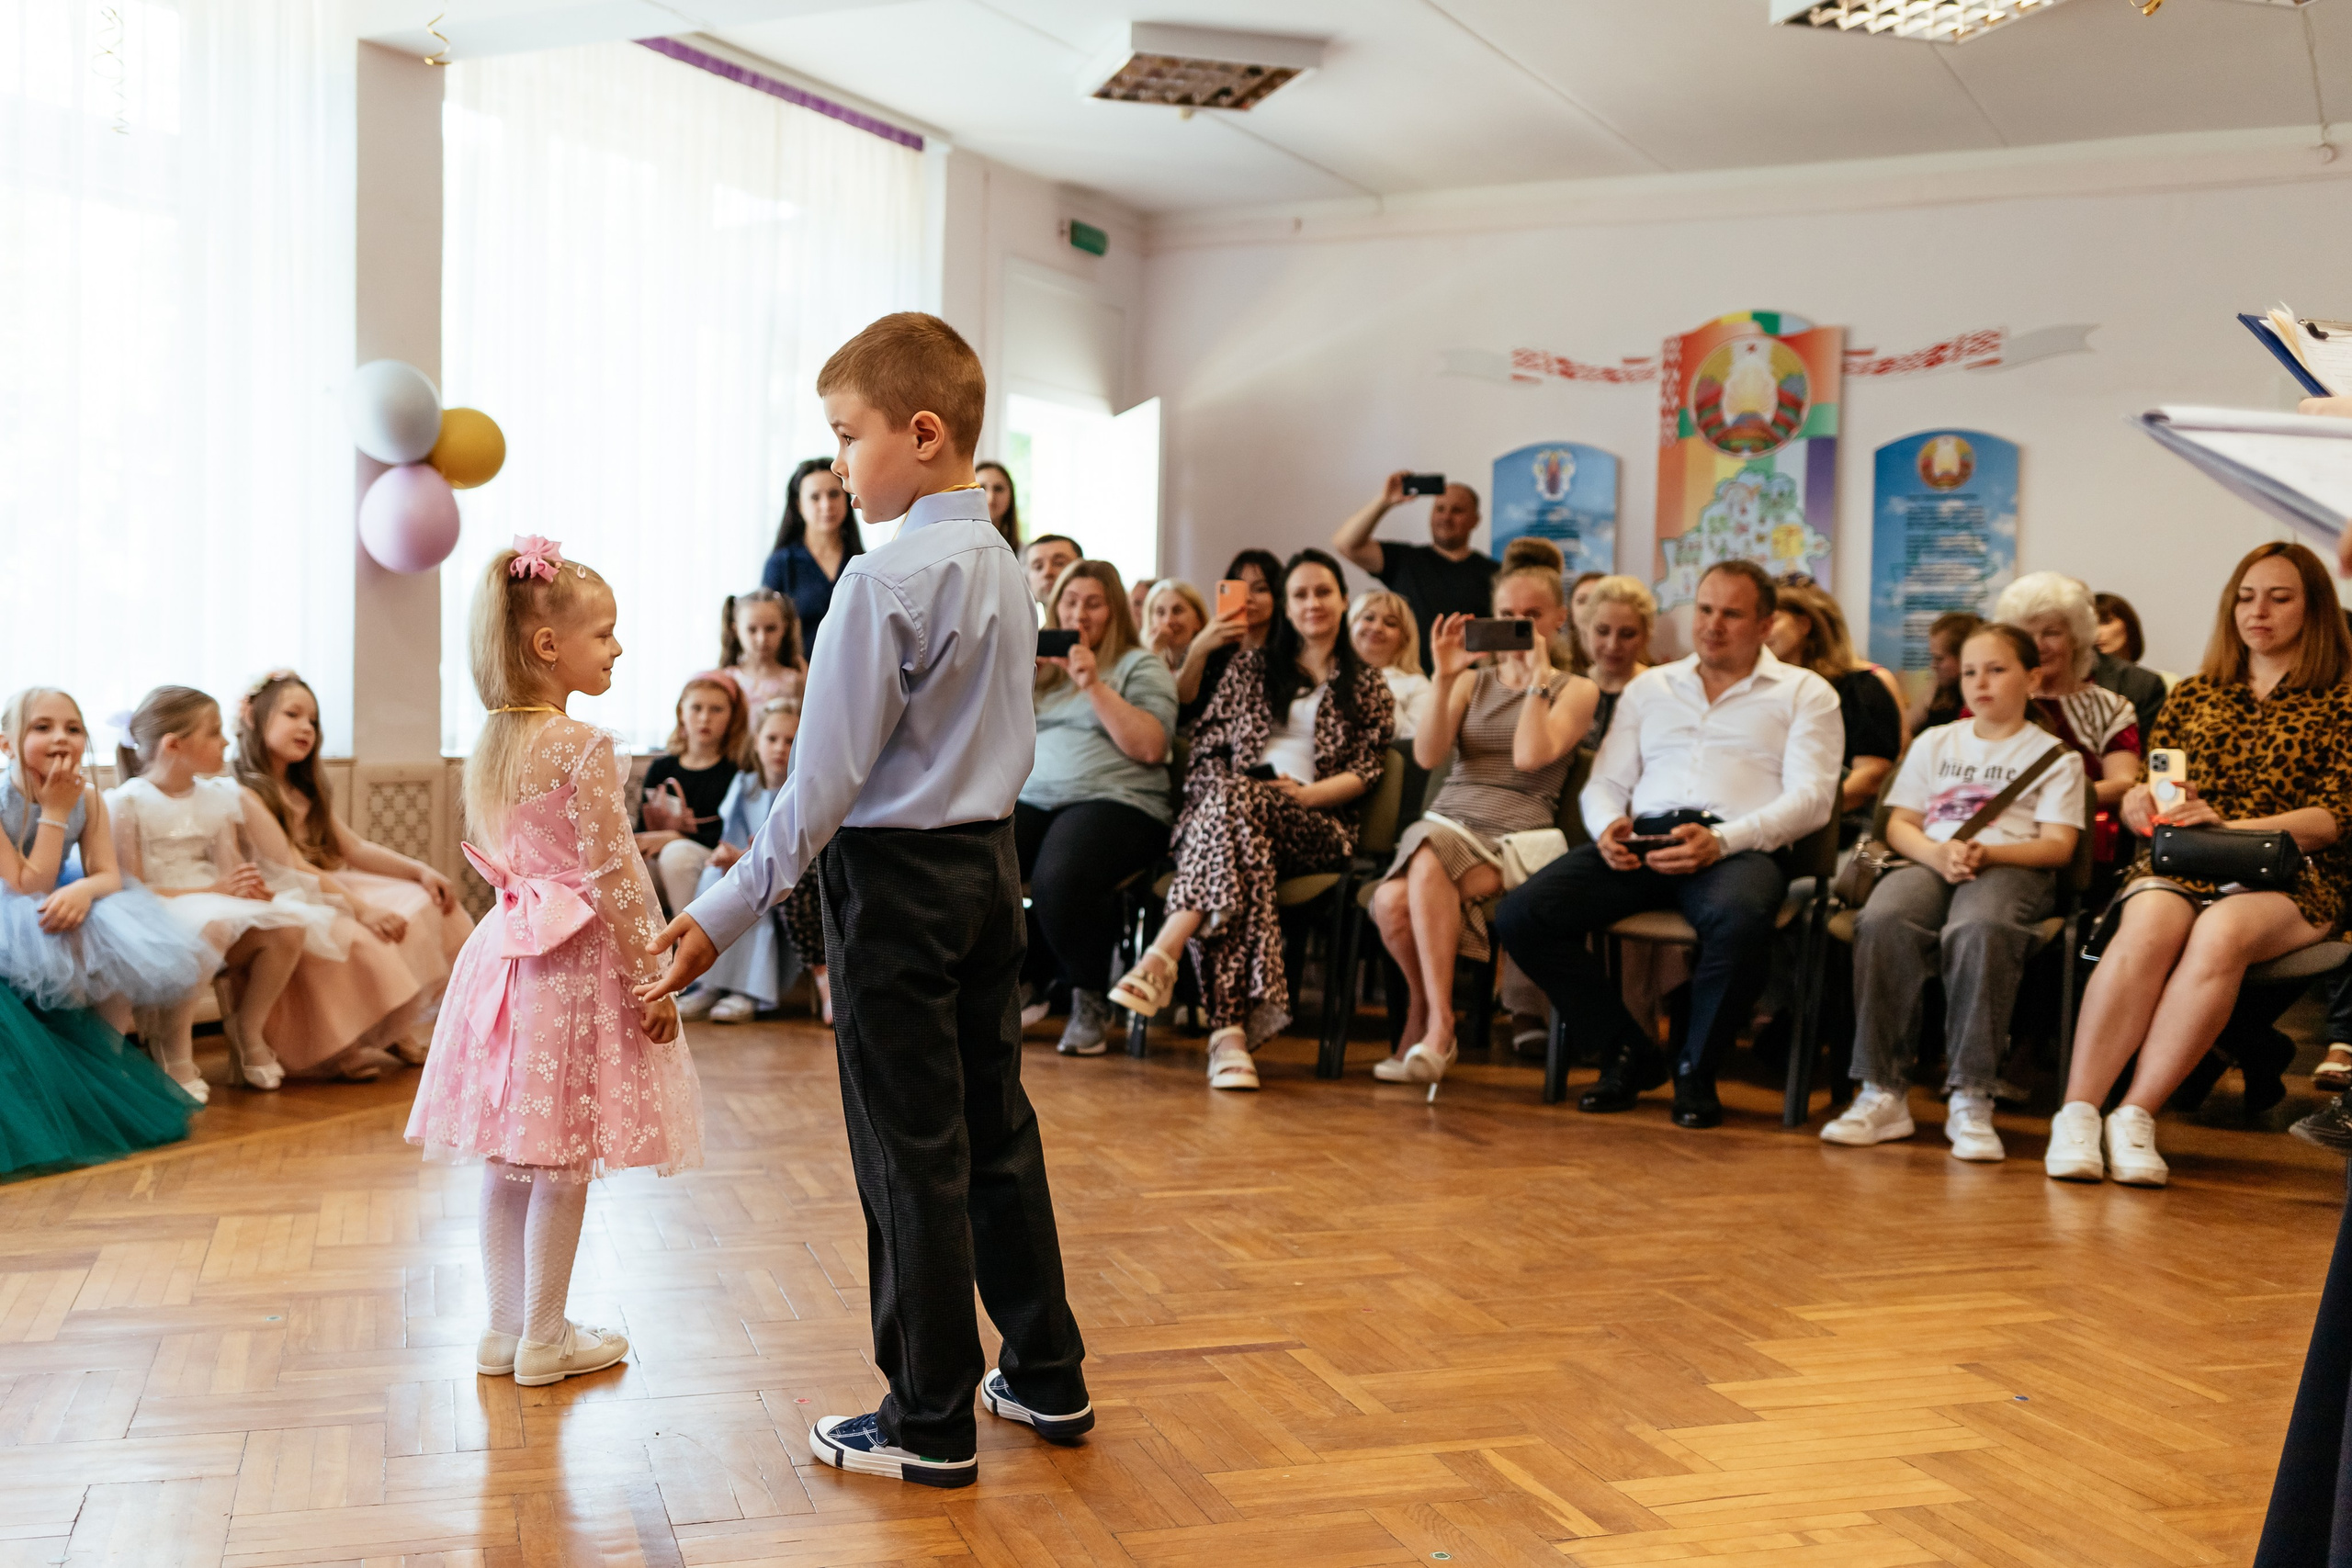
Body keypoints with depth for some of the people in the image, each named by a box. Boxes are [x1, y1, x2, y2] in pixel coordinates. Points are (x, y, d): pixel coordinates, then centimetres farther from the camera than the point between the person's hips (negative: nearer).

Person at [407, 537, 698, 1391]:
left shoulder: (491, 743, 7)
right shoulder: (584, 749, -17)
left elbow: (490, 856, 14)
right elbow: (612, 875, -17)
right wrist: (650, 977, -11)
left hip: (508, 952, 8)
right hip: (576, 964, -8)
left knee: (508, 1159, 14)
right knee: (561, 1165, 3)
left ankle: (503, 1330, 24)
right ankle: (544, 1340, 13)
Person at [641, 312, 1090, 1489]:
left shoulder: (889, 579, -17)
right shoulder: (1005, 571, 9)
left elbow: (828, 775, -19)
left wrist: (727, 911, -15)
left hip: (894, 875, -8)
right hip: (991, 864, 8)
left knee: (912, 1156, 1)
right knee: (996, 1128, 16)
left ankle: (931, 1424, 12)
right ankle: (1044, 1377, 26)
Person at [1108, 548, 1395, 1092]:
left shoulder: (1368, 687, 22)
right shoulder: (1250, 666, 27)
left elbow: (1367, 769, 8)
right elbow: (1205, 742, 19)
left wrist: (1306, 793, -8)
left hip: (1315, 824, -1)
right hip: (1221, 812, 2)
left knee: (1236, 802, -38)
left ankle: (1162, 958, -49)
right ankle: (1231, 1027, -51)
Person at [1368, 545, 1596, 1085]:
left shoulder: (1576, 690, 13)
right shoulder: (1473, 681, 22)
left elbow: (1530, 756, -7)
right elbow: (1428, 755, 4)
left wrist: (1537, 674, -3)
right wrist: (1445, 679, -5)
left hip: (1514, 838, -3)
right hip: (1444, 822, 3)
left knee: (1429, 862, -37)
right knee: (1390, 904, -31)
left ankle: (1431, 1020, -26)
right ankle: (1431, 1023, -6)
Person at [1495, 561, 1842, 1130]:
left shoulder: (1806, 693, 14)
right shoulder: (1649, 688, 25)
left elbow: (1810, 798, 0)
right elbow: (1606, 782, 21)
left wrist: (1720, 840, -17)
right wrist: (1608, 826, -5)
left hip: (1739, 845, -3)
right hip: (1644, 839, 4)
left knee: (1738, 919, -41)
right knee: (1521, 915, -21)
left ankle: (1696, 1071, -13)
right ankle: (1627, 1053, -3)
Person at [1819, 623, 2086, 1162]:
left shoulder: (2055, 757, 16)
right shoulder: (1935, 743, 26)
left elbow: (2058, 845, 3)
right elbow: (1898, 825, 16)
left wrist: (1987, 853, -16)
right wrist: (1936, 852, -8)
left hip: (2011, 867, -2)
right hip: (1930, 861, 3)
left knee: (1981, 929, -41)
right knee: (1881, 921, -34)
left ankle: (1971, 1098, -36)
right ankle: (1883, 1093, -31)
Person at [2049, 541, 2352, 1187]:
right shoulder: (2193, 695, 22)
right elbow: (2143, 797, 20)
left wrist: (2229, 825, -17)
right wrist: (2138, 802, -6)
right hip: (2177, 865, 2)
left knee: (2220, 934, -38)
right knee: (2147, 928, -34)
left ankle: (2136, 1117, -37)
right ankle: (2077, 1113, -40)